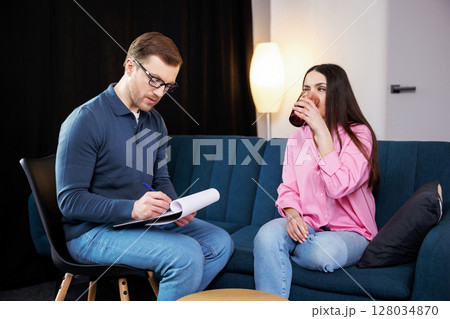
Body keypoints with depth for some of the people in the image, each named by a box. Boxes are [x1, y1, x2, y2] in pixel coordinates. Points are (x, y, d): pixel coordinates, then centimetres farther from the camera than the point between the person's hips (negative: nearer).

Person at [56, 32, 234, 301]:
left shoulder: (155, 122, 9)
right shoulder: (86, 120, -16)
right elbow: (70, 201, -19)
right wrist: (132, 208, -33)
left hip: (144, 220, 8)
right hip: (91, 232, -8)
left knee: (220, 242, -3)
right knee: (186, 254, -26)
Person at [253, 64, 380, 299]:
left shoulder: (358, 134, -6)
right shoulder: (297, 138, 12)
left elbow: (339, 187, -22)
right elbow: (288, 188, 8)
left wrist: (321, 131, -22)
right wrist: (292, 214, -16)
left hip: (349, 232, -3)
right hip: (306, 226, 4)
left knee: (321, 252, -36)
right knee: (268, 233, -29)